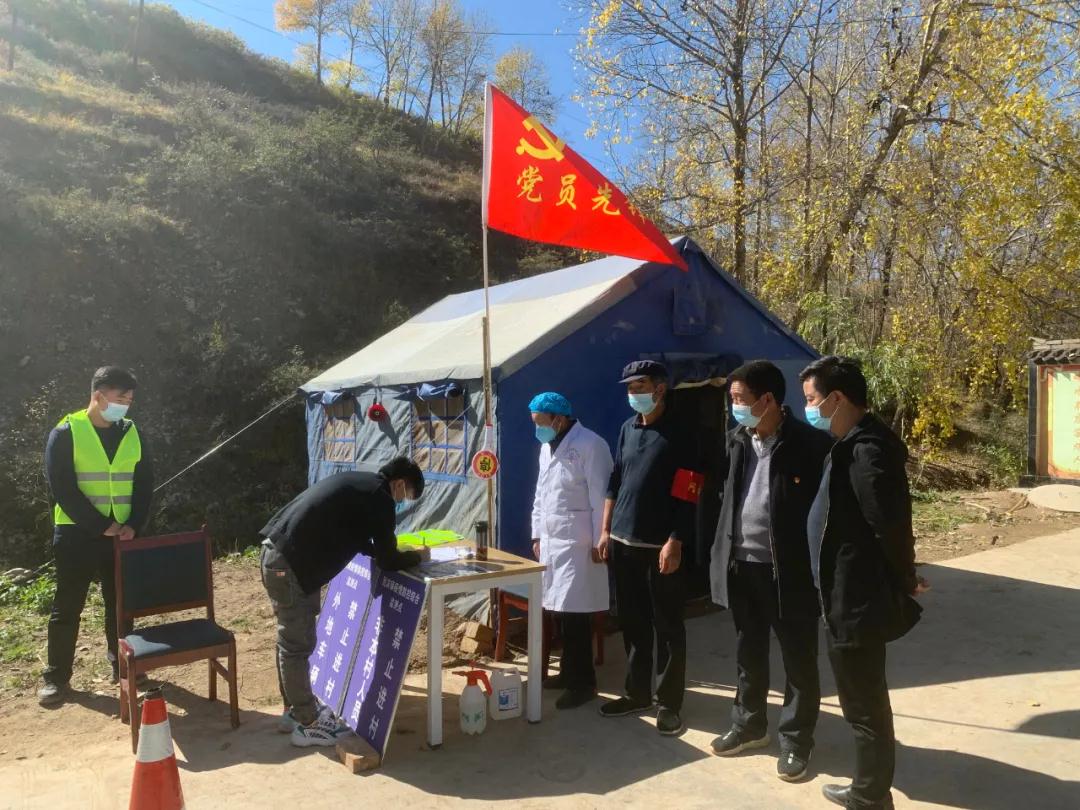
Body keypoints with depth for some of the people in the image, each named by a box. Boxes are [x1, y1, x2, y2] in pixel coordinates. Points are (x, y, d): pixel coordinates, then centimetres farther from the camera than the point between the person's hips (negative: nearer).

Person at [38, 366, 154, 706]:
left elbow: (145, 483, 6)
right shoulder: (66, 433, -8)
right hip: (77, 534, -3)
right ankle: (56, 677, 19)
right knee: (67, 607, 6)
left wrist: (133, 525, -7)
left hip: (122, 534, 4)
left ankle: (122, 665, 27)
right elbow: (62, 489, -12)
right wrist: (101, 526, -15)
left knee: (121, 604, 12)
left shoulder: (133, 434, 5)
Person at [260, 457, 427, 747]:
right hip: (290, 565, -10)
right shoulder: (379, 498, -9)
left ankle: (294, 710, 32)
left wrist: (382, 549, 24)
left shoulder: (359, 483, 19)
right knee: (298, 646, 2)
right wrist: (417, 556, 12)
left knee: (291, 641, 19)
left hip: (276, 555, 10)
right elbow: (388, 561, -5)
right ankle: (308, 724, 13)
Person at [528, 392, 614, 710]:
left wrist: (599, 542, -15)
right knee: (560, 612, 11)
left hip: (577, 543, -8)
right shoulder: (547, 447, 14)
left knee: (573, 613, -6)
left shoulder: (590, 445, -12)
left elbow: (600, 497, -14)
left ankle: (583, 682, 7)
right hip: (551, 541, 8)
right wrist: (537, 535, 17)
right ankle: (568, 673, 25)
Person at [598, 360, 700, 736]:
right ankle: (637, 692, 28)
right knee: (632, 622, 14)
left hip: (659, 546, -6)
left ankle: (668, 702, 15)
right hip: (623, 542, 6)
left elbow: (685, 497, -10)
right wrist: (606, 530, 11)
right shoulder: (628, 428, 10)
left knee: (668, 626, 4)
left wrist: (675, 542, -15)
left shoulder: (677, 434, -7)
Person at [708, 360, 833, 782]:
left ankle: (796, 740, 28)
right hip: (741, 565, 6)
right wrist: (721, 553, 10)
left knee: (798, 660, 11)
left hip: (789, 570, -5)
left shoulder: (811, 444, -14)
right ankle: (749, 724, 38)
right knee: (748, 653, 20)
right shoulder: (737, 440, 4)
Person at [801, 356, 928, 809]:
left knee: (864, 705, 5)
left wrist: (905, 581, -8)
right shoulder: (853, 444, 10)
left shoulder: (866, 452, -23)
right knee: (865, 701, 22)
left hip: (858, 601, -10)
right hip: (851, 597, 10)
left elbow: (891, 527, -23)